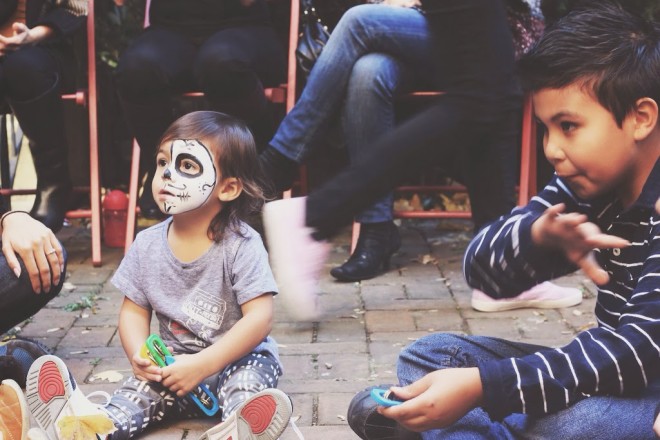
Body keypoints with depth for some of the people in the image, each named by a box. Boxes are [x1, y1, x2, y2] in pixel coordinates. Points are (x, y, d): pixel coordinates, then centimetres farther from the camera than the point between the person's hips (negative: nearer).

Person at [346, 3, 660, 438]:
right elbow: (482, 266, -4)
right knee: (429, 355, 2)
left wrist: (480, 386, -36)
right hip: (616, 379, 8)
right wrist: (538, 236, -29)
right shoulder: (586, 185, 0)